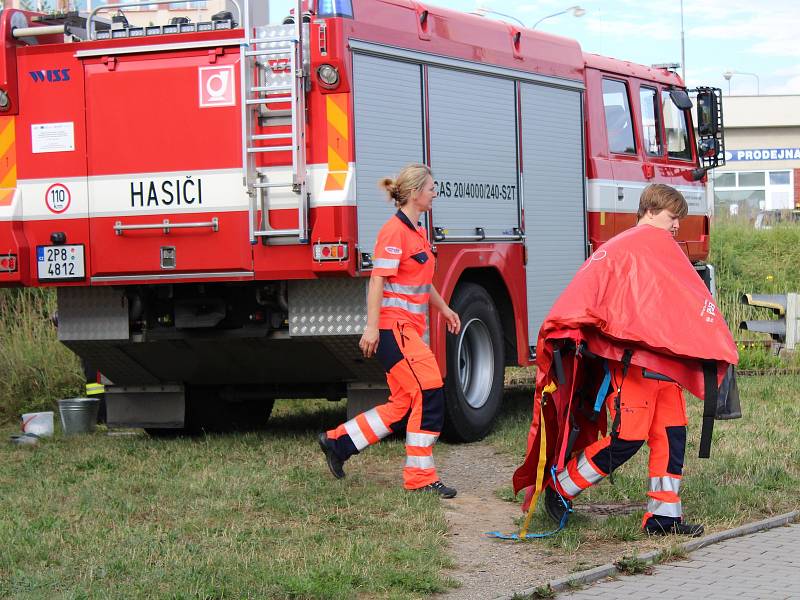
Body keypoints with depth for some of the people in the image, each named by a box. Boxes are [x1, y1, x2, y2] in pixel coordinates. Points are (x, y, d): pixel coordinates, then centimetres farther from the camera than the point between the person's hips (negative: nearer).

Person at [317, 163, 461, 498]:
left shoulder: (417, 232, 17)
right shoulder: (394, 231, -13)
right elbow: (378, 281, -18)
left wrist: (444, 309, 33)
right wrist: (372, 326, -22)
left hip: (408, 329, 10)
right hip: (393, 326, -10)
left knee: (405, 406, 9)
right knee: (428, 395, -10)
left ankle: (338, 442, 18)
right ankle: (420, 477, -3)